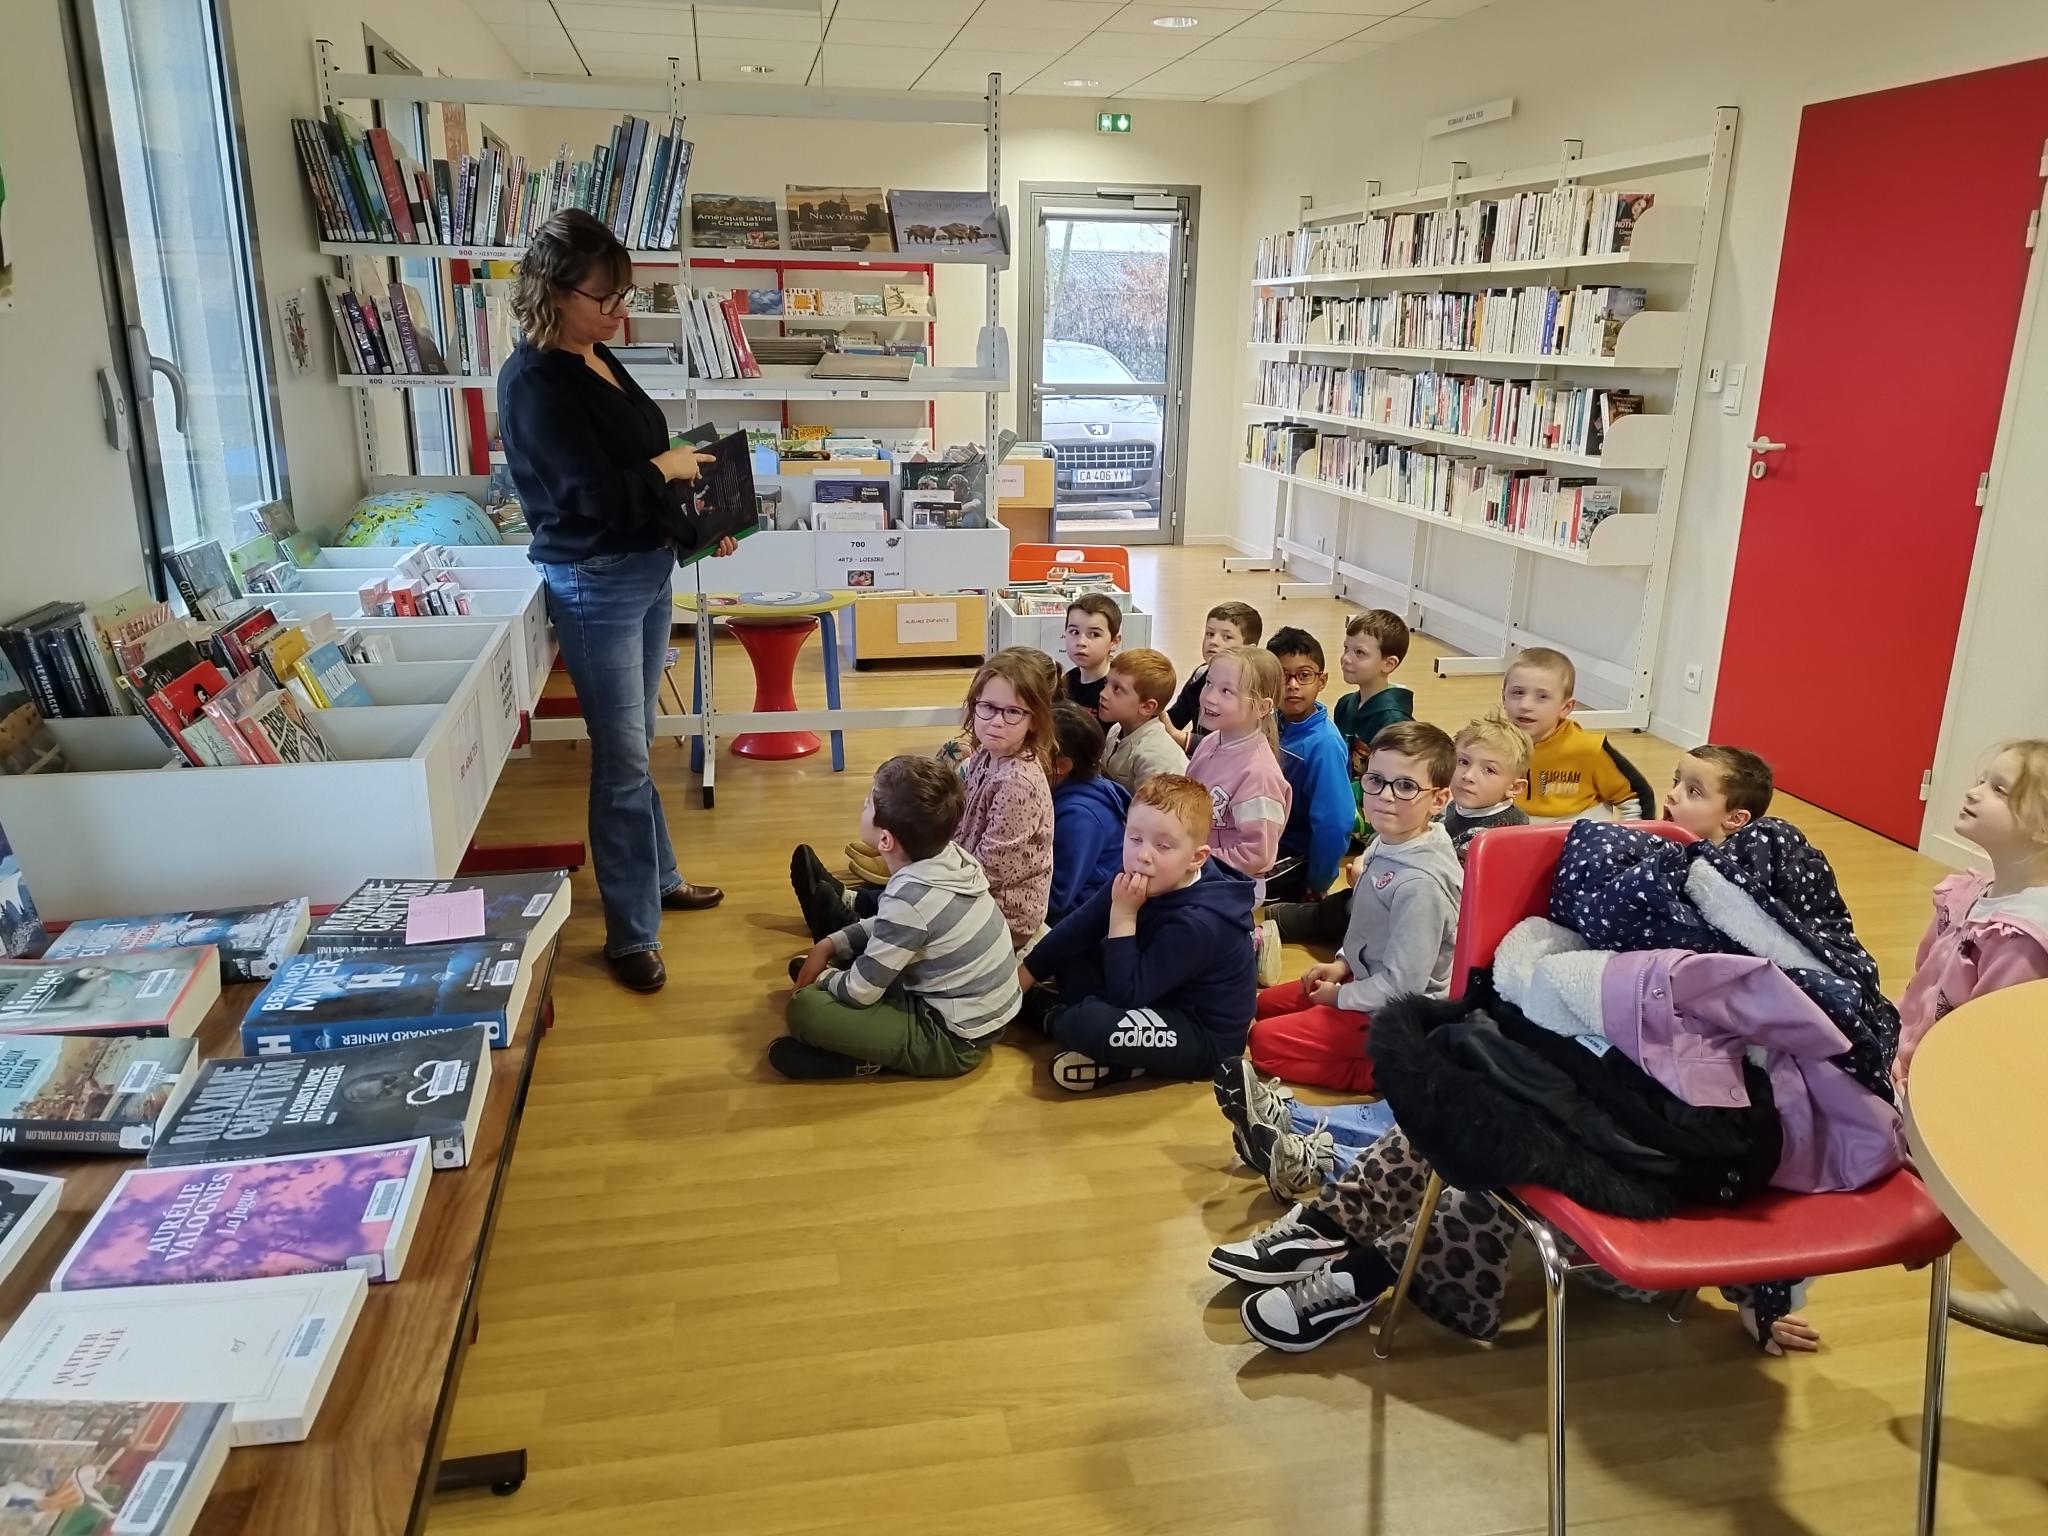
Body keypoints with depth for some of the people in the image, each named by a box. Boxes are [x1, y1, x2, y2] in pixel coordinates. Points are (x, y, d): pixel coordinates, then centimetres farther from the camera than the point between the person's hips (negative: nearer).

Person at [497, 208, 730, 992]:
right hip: (595, 587, -9)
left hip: (648, 571, 9)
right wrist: (669, 467, -10)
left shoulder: (598, 359, 9)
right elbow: (594, 493, -25)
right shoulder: (533, 382, -18)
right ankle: (631, 935, 8)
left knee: (636, 746, 20)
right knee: (623, 763, -3)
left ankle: (659, 877, 36)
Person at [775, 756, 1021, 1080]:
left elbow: (859, 992, -18)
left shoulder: (910, 898, -29)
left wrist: (821, 978, 3)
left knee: (804, 1008, -17)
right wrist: (830, 945, 7)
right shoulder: (950, 856, -5)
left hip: (954, 1040, -9)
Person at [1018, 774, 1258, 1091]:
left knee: (1085, 1024, -32)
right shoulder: (1137, 881, -7)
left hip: (1205, 1040, -9)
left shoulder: (1198, 922, -30)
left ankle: (1056, 1019, 1)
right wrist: (1021, 979, 2)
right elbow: (1074, 932, 3)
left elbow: (1125, 995, -26)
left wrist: (1123, 915, -27)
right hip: (1159, 1002, 9)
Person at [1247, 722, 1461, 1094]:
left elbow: (1402, 984, -26)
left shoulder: (1420, 882, -31)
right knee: (1265, 1004, 21)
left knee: (1266, 1042, -9)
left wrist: (1339, 996, -12)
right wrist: (1343, 964, 6)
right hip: (1368, 979, 9)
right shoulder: (1387, 843, -5)